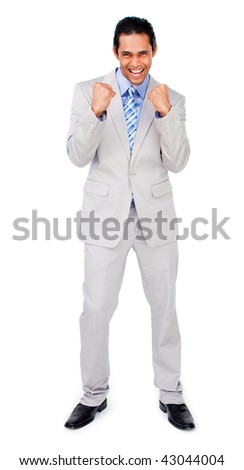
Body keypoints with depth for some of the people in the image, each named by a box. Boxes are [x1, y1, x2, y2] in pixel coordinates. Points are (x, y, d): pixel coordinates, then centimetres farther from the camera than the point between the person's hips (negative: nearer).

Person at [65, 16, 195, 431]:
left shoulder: (171, 99, 2)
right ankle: (94, 394, 24)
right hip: (105, 213, -1)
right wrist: (97, 112, -23)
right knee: (96, 308, 3)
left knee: (164, 306, 10)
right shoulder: (88, 91, -1)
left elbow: (178, 163, -6)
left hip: (155, 212, 2)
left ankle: (170, 393, 28)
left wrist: (165, 113, -19)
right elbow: (78, 156, -8)